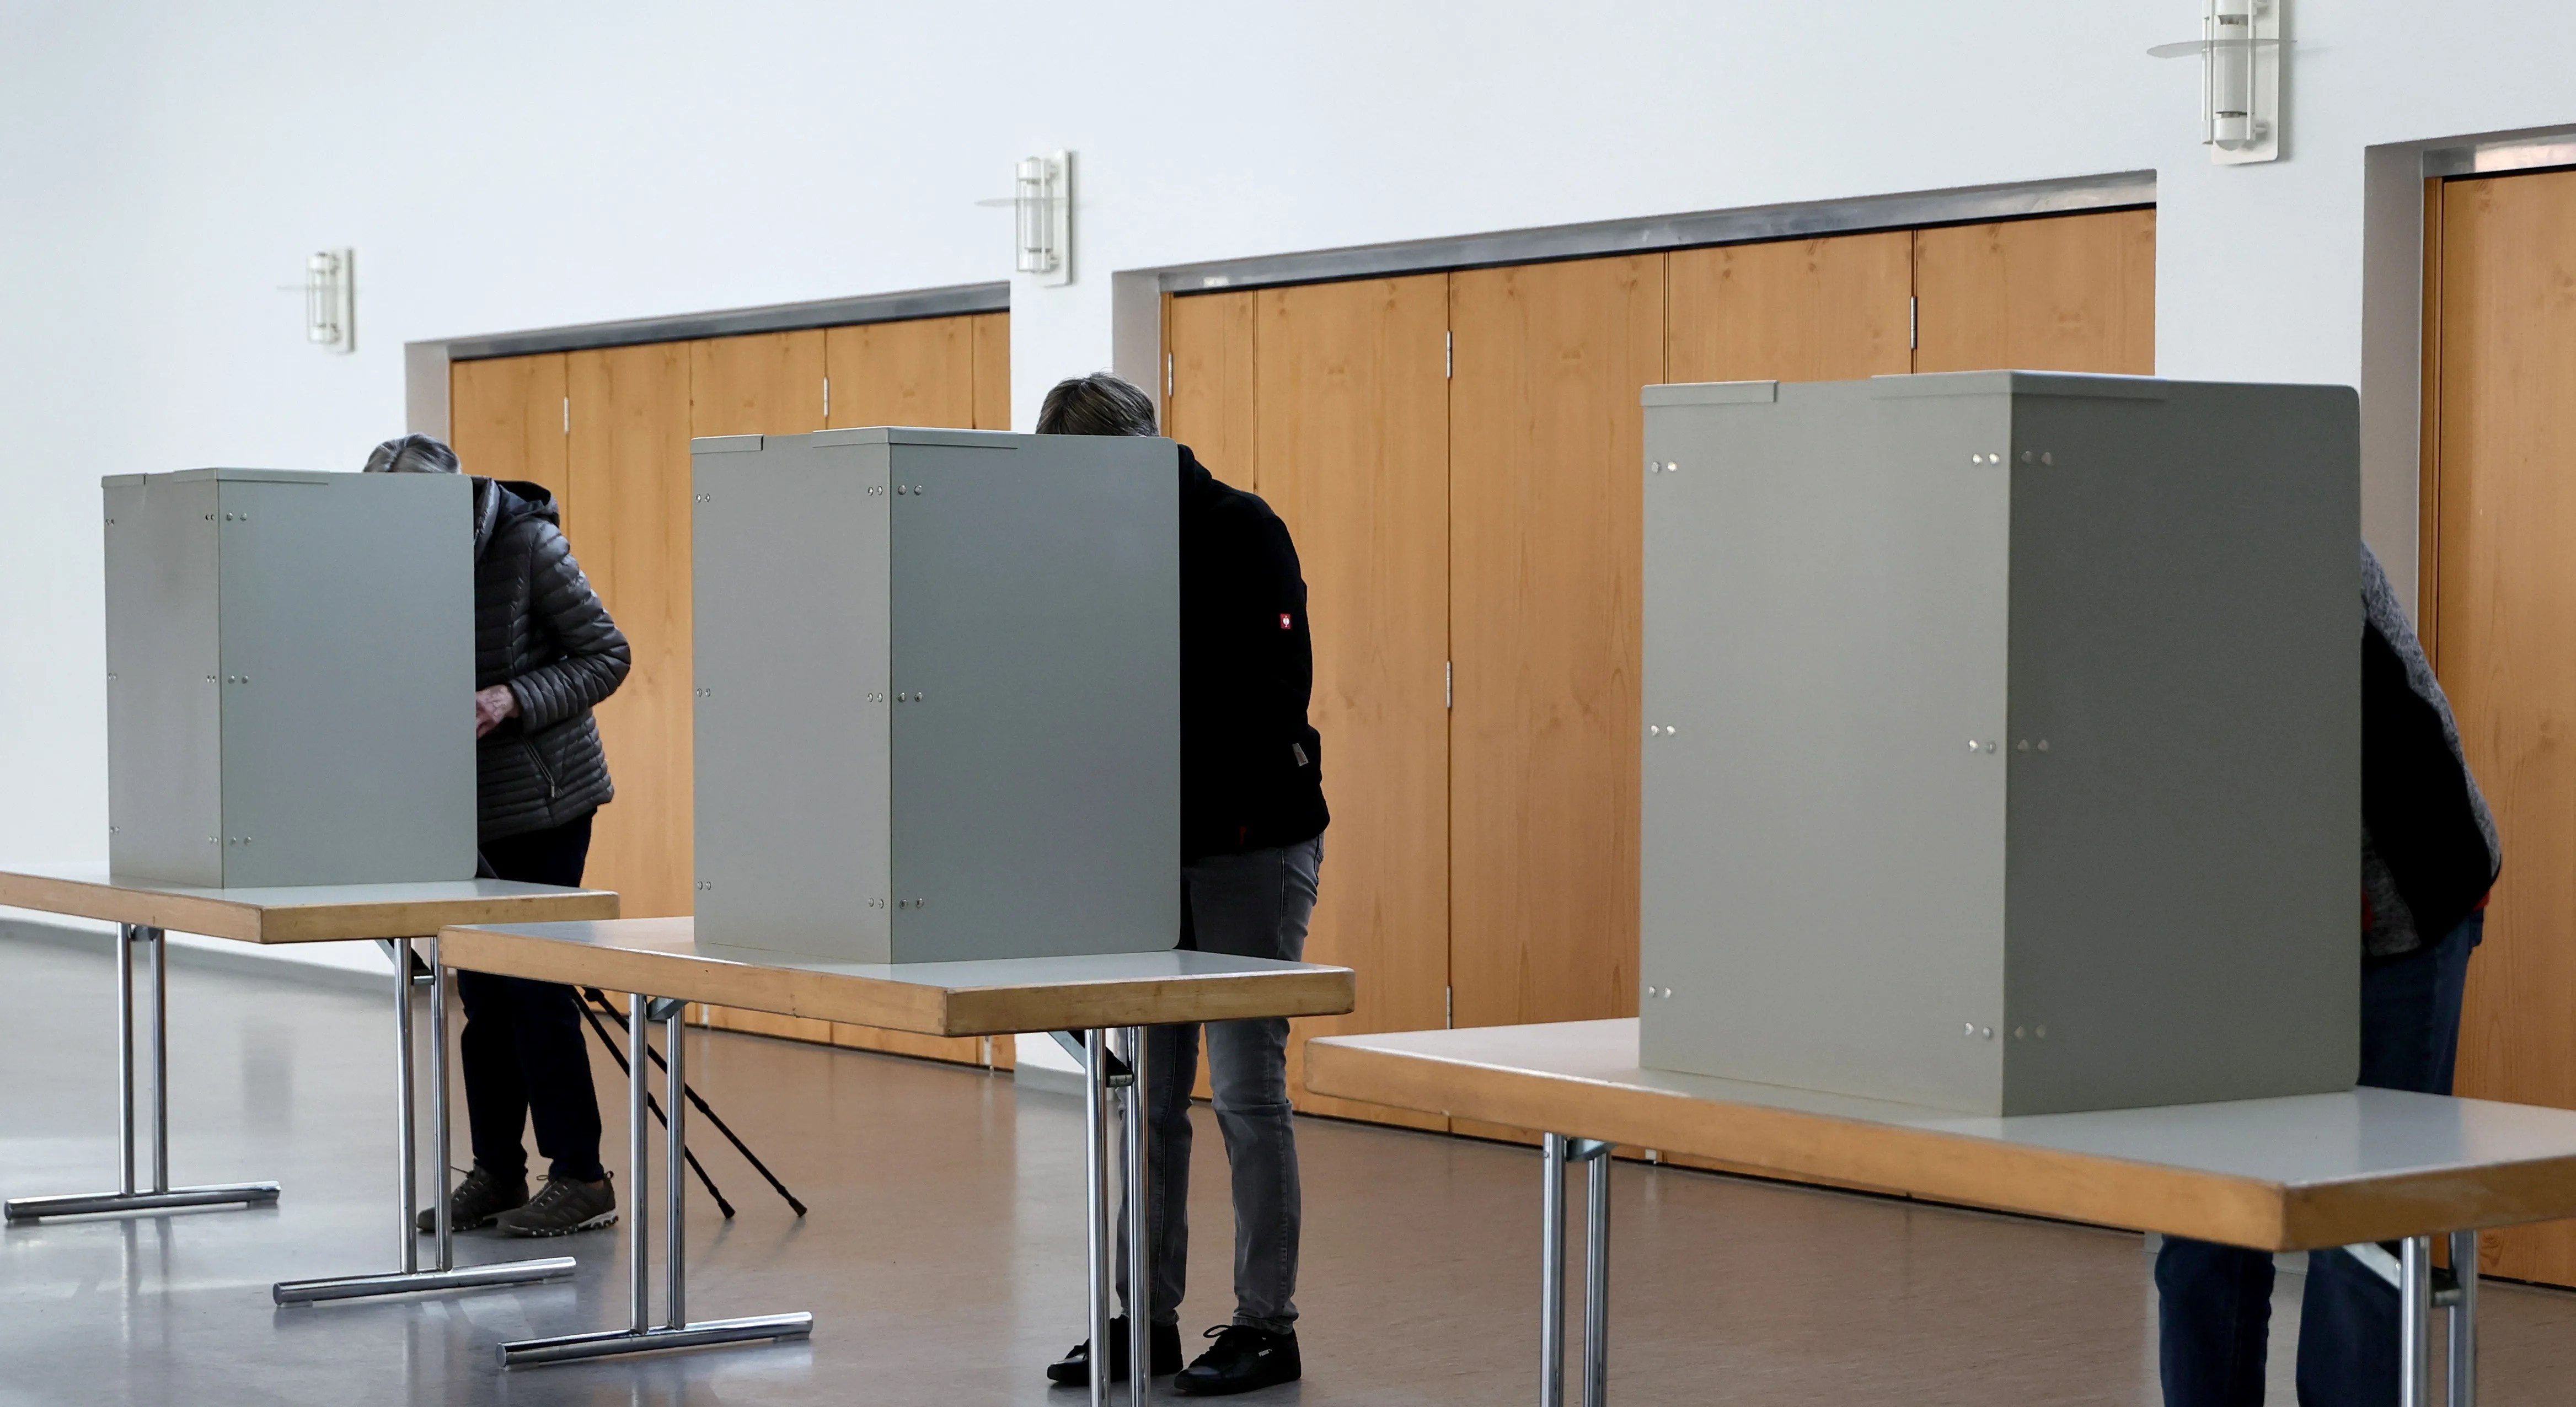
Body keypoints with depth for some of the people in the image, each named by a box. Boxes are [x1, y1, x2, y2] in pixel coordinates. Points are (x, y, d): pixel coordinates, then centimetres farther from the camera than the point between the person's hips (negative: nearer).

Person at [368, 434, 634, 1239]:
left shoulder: (528, 546, -16)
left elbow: (607, 657, -12)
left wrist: (514, 699, -24)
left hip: (543, 798, -6)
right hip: (468, 802, 6)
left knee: (533, 983, -8)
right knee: (482, 990, 8)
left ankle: (580, 1178, -1)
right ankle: (495, 1173, 17)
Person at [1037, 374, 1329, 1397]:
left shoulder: (1242, 534, -11)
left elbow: (1275, 690, -20)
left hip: (1250, 851, -6)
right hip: (1149, 854, 6)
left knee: (1248, 1092, -2)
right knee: (1148, 1097, 9)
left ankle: (1265, 1327, 7)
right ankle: (1147, 1317, 18)